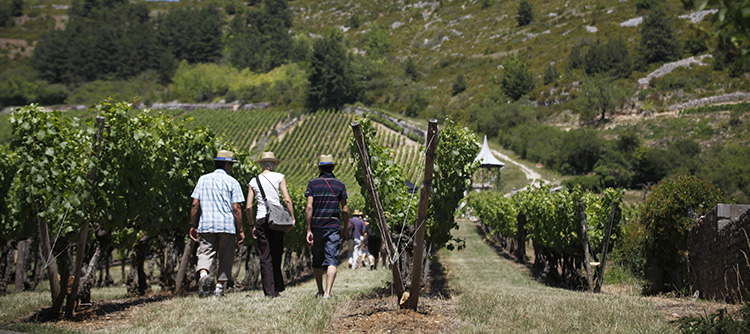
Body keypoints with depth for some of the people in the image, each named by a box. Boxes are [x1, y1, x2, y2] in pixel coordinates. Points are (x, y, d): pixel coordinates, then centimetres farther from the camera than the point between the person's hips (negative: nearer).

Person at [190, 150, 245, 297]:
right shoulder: (232, 182, 1)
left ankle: (203, 274, -29)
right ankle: (220, 287, 9)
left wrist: (193, 225, 13)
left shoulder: (203, 179, 10)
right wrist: (240, 230, 0)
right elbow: (236, 208, -5)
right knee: (225, 257, 8)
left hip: (206, 224, 2)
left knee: (205, 253, 0)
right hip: (227, 225, -2)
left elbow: (195, 205, 6)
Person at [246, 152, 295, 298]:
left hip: (261, 220, 1)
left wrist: (252, 225, 12)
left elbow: (248, 207, 4)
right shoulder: (279, 177, 3)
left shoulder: (254, 181, 9)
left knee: (265, 257, 2)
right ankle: (277, 288, 10)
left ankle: (270, 291, -3)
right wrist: (292, 219, -2)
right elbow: (287, 200, -6)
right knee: (277, 255, 10)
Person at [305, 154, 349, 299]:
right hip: (334, 227, -1)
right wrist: (345, 230, 13)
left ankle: (320, 291, 25)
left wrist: (309, 230, -5)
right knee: (331, 260, -5)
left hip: (316, 227, 1)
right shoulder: (340, 185, 4)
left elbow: (309, 208, -7)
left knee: (317, 261, 15)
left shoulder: (313, 183, 1)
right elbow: (345, 210, 2)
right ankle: (327, 292, -20)